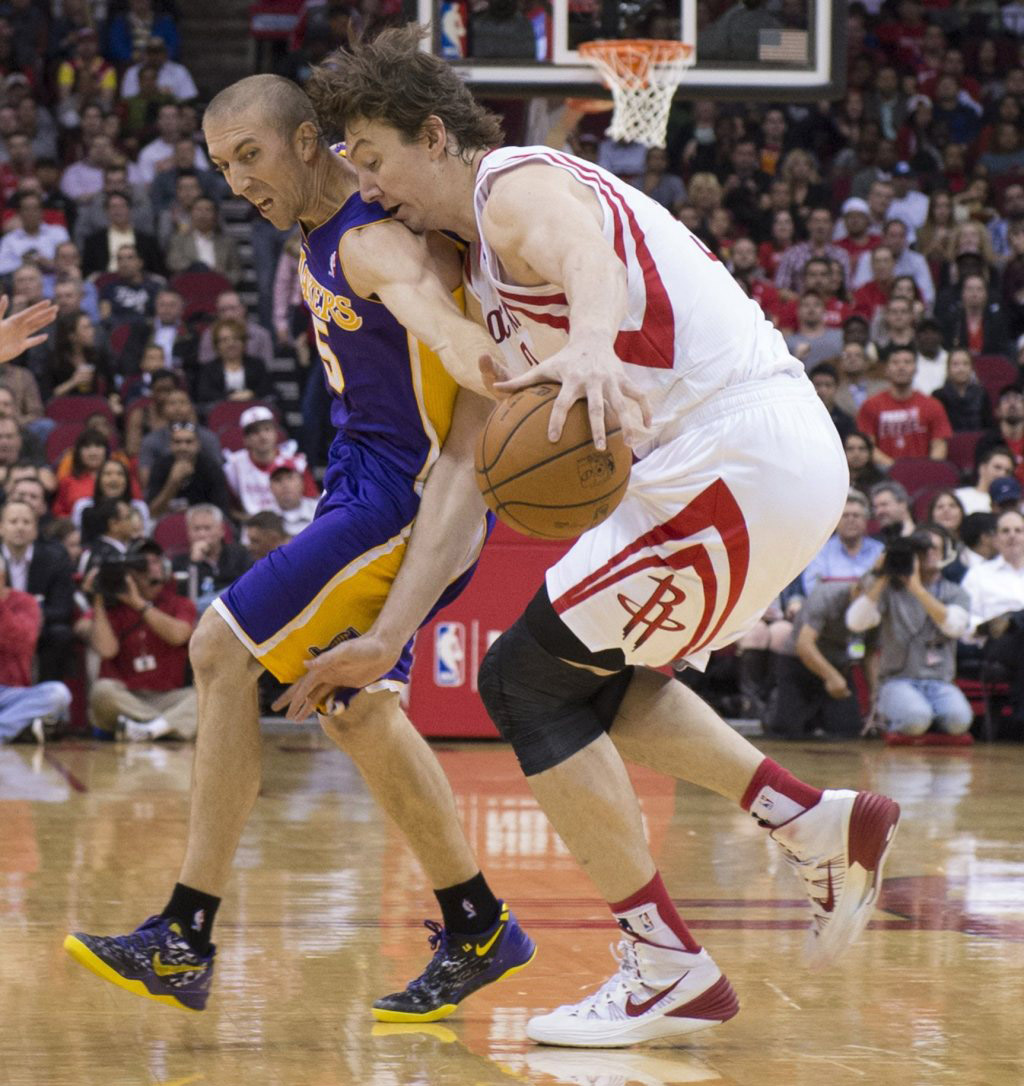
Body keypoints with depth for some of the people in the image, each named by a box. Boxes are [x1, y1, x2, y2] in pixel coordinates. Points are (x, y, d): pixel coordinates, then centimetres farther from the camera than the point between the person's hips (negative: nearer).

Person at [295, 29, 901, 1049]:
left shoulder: (518, 184, -7)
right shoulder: (487, 277, 22)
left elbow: (590, 258, -33)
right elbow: (466, 469, 20)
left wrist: (593, 352, -56)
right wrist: (386, 637, 15)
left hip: (738, 458, -10)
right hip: (785, 463, 10)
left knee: (526, 681, -3)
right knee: (593, 675, 25)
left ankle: (669, 972, 0)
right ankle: (817, 822, 19)